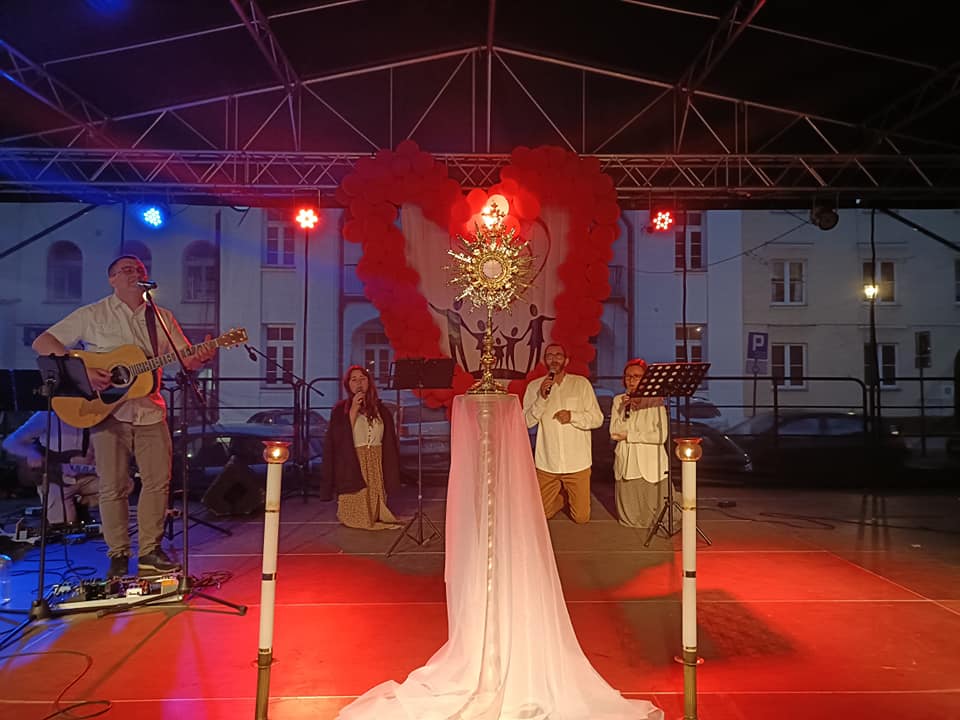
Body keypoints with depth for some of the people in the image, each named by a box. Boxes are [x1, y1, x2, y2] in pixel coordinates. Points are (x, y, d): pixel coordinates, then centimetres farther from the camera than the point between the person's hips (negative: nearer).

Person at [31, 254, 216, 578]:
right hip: (107, 411, -3)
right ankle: (118, 555, 15)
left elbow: (187, 359, 8)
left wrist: (201, 357, -17)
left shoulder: (162, 318, 10)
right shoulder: (91, 315, 1)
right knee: (113, 486, 1)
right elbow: (42, 342, -3)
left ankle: (149, 552, 14)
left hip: (150, 411, 3)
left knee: (158, 480, 1)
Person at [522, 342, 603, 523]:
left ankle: (570, 497, 37)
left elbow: (598, 418, -2)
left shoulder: (581, 383, -1)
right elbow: (526, 421, -5)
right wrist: (542, 398, -17)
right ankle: (561, 498, 39)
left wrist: (572, 416, -18)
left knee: (581, 517, 6)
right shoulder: (534, 386, 2)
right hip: (546, 462, 1)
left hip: (577, 461, -1)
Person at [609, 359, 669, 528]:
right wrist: (625, 409, -13)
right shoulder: (619, 400, 6)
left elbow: (661, 436, -13)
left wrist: (628, 436, -10)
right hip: (626, 463, 3)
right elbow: (614, 433, -2)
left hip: (650, 465, -3)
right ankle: (630, 520, 35)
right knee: (629, 519, 4)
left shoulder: (656, 401, -5)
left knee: (650, 519, 3)